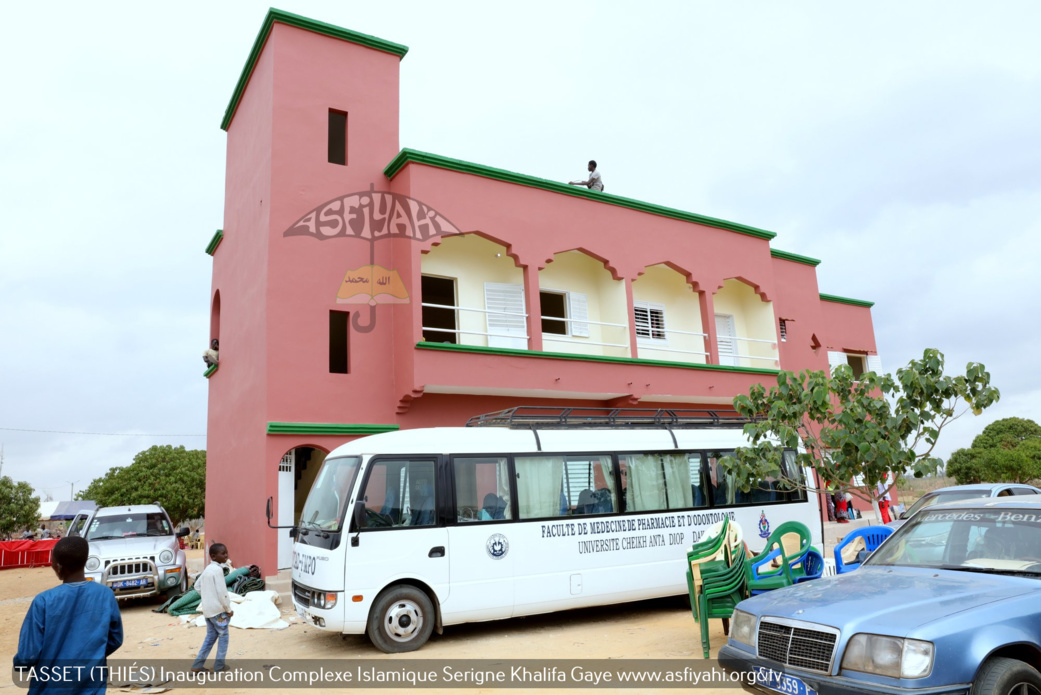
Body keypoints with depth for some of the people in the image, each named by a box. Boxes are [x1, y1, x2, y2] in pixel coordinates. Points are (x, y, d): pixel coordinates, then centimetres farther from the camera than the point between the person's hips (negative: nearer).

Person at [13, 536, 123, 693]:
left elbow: (28, 654, -11)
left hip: (51, 688, -1)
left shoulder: (44, 601, -16)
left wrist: (19, 665, 12)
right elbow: (115, 640, 4)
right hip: (92, 687, 2)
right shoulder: (106, 595, -7)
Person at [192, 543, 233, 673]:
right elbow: (221, 592, -21)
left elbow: (197, 585, 19)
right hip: (218, 609, -8)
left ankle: (197, 665, 19)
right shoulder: (217, 569, -19)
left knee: (211, 636, 18)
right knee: (223, 636, 6)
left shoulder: (208, 569, 9)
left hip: (207, 608, 8)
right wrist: (228, 609, -11)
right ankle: (219, 666, 12)